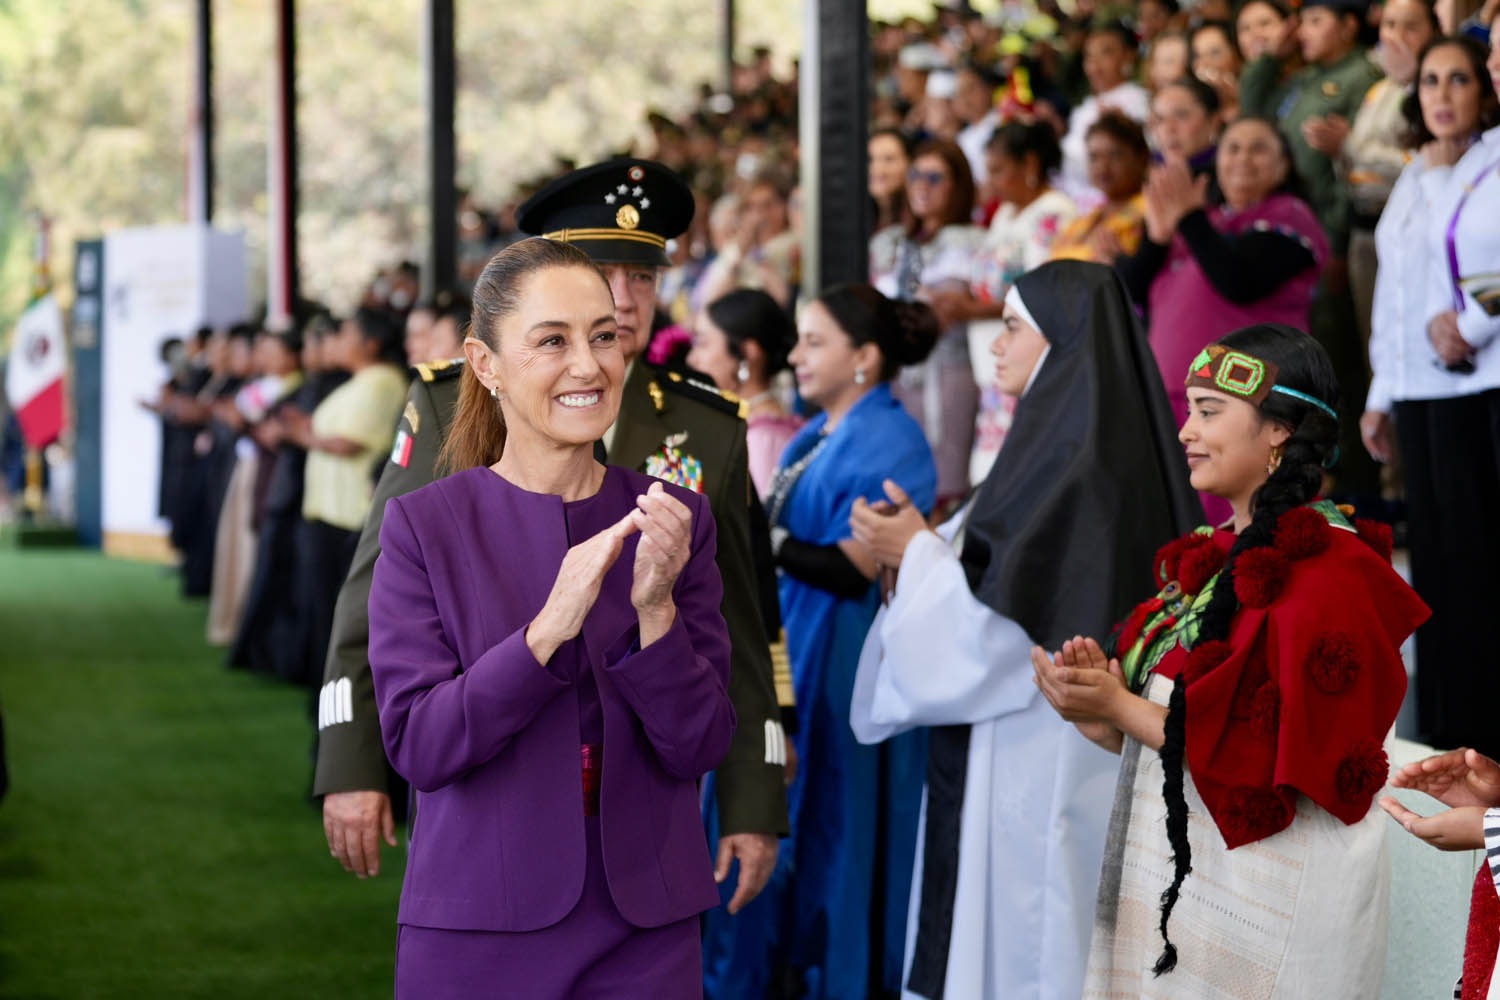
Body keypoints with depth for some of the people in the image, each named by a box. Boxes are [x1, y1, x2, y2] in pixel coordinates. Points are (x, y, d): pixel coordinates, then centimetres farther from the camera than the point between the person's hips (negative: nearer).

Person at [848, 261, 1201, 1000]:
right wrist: (924, 542, 4)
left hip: (1040, 768, -9)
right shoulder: (1053, 442, 12)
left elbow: (1014, 619, -21)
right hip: (1013, 758, 9)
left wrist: (919, 553, -8)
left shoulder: (1083, 464, -18)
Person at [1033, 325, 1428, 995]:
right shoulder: (1222, 556, 12)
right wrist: (1105, 710, -6)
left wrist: (1122, 707, -17)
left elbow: (1279, 758, -21)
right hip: (1177, 876, 8)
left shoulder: (1327, 573, -15)